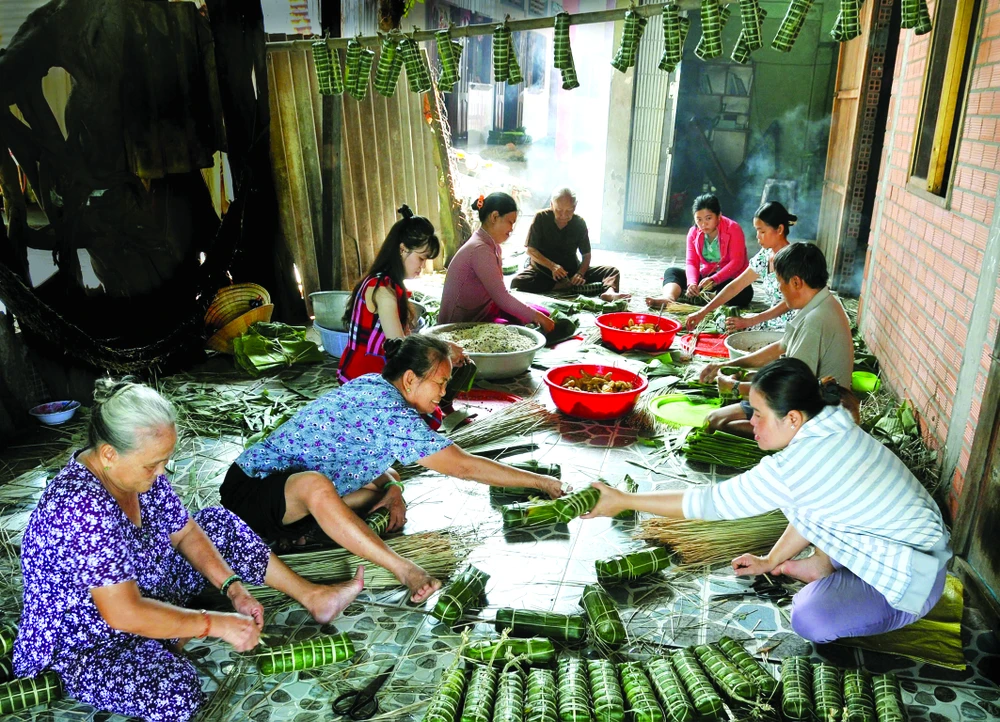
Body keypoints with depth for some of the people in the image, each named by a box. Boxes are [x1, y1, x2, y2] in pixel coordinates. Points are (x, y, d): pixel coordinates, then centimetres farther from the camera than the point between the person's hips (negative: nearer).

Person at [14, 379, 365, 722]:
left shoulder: (138, 469, -11)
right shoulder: (82, 509, -37)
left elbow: (184, 532, 1)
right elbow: (125, 613, -35)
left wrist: (233, 587, -10)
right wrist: (216, 623, -28)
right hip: (88, 643, -9)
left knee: (220, 524, 8)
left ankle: (312, 597, 7)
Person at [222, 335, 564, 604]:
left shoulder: (370, 385, 2)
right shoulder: (393, 415, -24)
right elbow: (464, 466, -20)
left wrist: (392, 489, -2)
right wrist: (538, 481, -11)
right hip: (250, 490, -10)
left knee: (382, 481, 9)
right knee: (315, 484, -39)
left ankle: (296, 528, -6)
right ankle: (406, 571, -38)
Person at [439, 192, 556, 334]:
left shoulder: (491, 244, 6)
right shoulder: (480, 249, -24)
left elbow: (498, 291, 4)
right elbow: (502, 298, -23)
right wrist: (537, 317, -16)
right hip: (462, 323, -10)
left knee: (541, 313, 5)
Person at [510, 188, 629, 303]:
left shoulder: (579, 223, -4)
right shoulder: (541, 218, -11)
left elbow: (586, 255, 0)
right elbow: (531, 250, -10)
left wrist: (580, 274, -21)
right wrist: (552, 266, -26)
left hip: (572, 269, 2)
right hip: (543, 270, -2)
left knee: (612, 271, -16)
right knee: (516, 282, -34)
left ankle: (609, 292, -49)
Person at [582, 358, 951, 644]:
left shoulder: (792, 467, -32)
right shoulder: (832, 427, -4)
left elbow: (709, 503, -23)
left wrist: (624, 501, -17)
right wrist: (771, 562, 13)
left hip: (910, 576, -9)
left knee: (811, 620, -27)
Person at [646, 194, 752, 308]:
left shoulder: (733, 229, -12)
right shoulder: (694, 232, 0)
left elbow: (737, 262, -21)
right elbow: (691, 262, -7)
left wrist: (714, 279, -36)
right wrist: (692, 283, -29)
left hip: (730, 279, -4)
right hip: (704, 276, 4)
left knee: (745, 293, -37)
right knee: (671, 272, -14)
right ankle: (668, 297, -46)